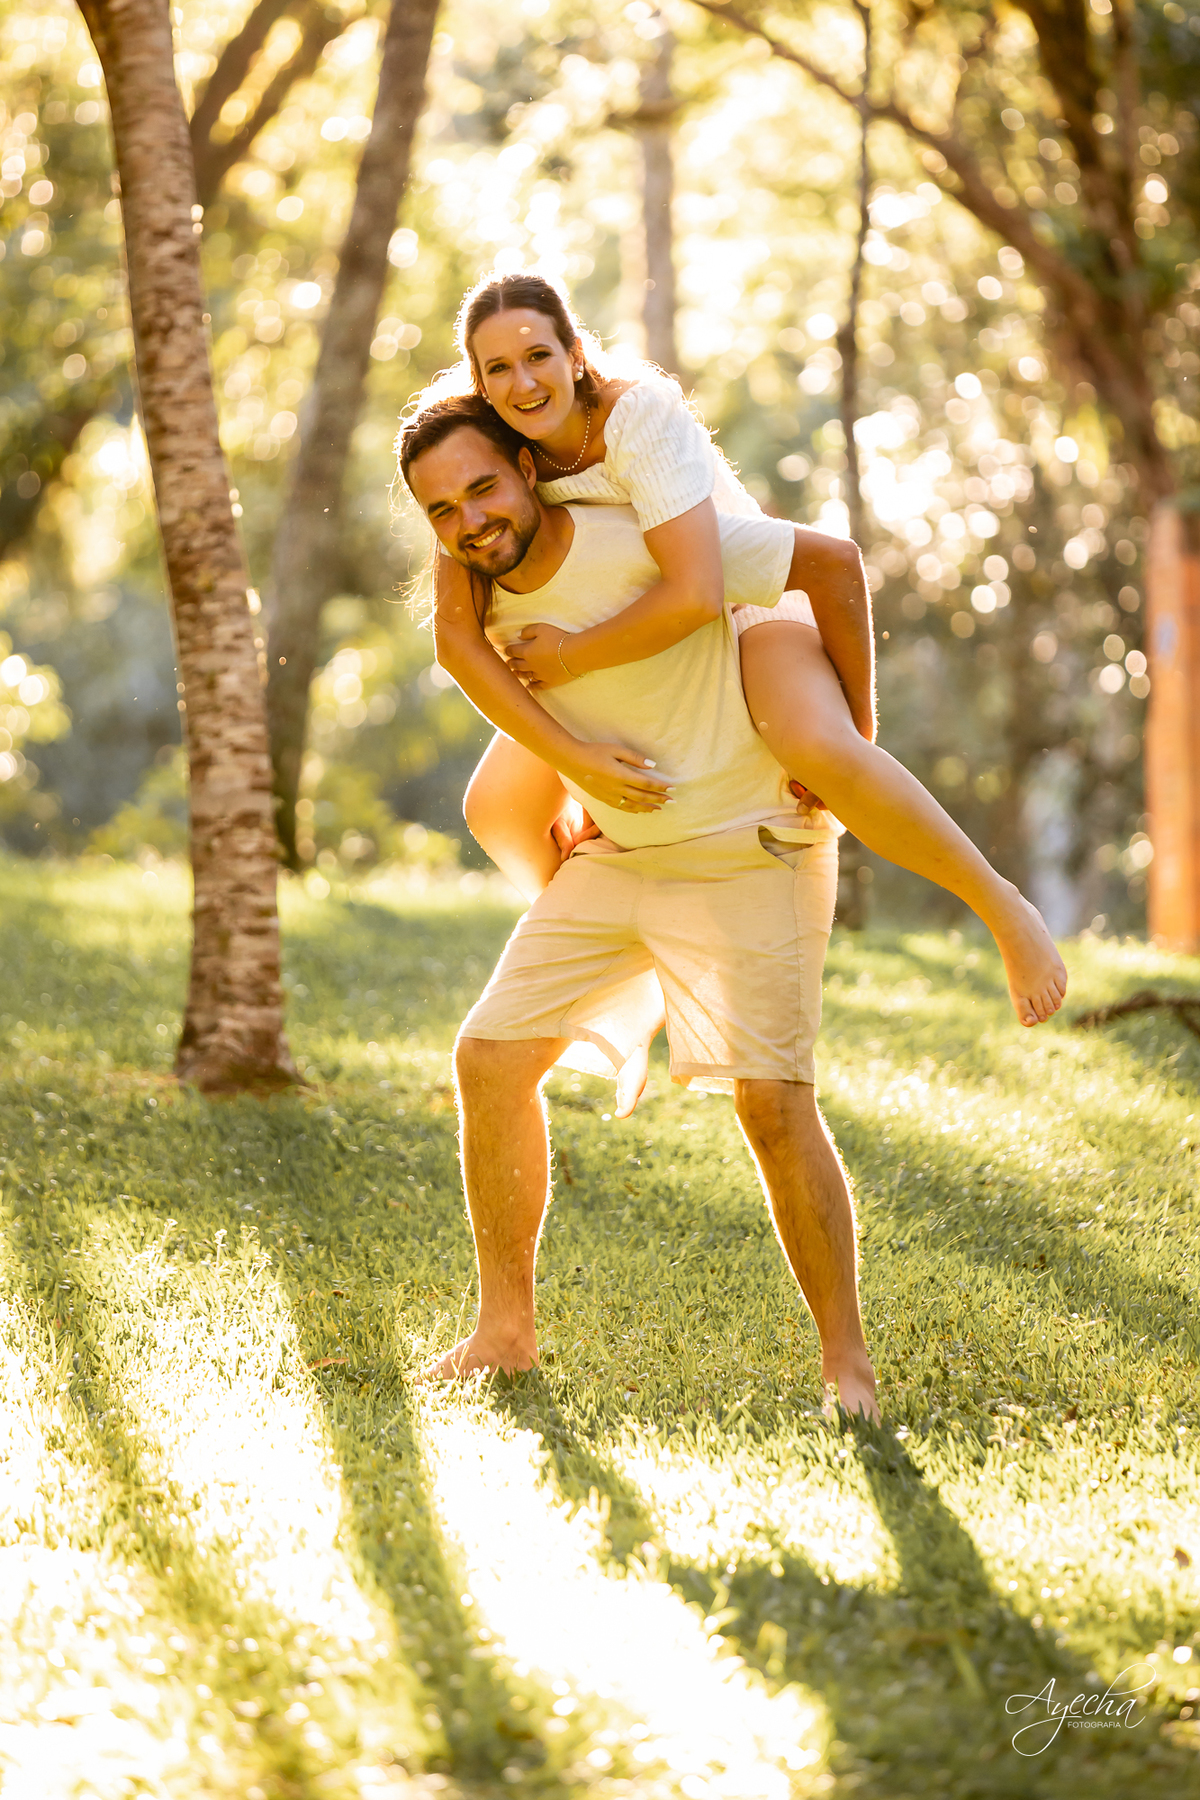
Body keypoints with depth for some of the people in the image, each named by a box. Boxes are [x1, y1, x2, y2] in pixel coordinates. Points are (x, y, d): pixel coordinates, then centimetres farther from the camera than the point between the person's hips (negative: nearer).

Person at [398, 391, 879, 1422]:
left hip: (749, 851, -7)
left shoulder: (644, 547, -24)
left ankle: (848, 1365, -4)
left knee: (772, 1098, -17)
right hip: (615, 856, 7)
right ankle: (506, 1333, 12)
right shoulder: (479, 604, -3)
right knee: (491, 1058, -1)